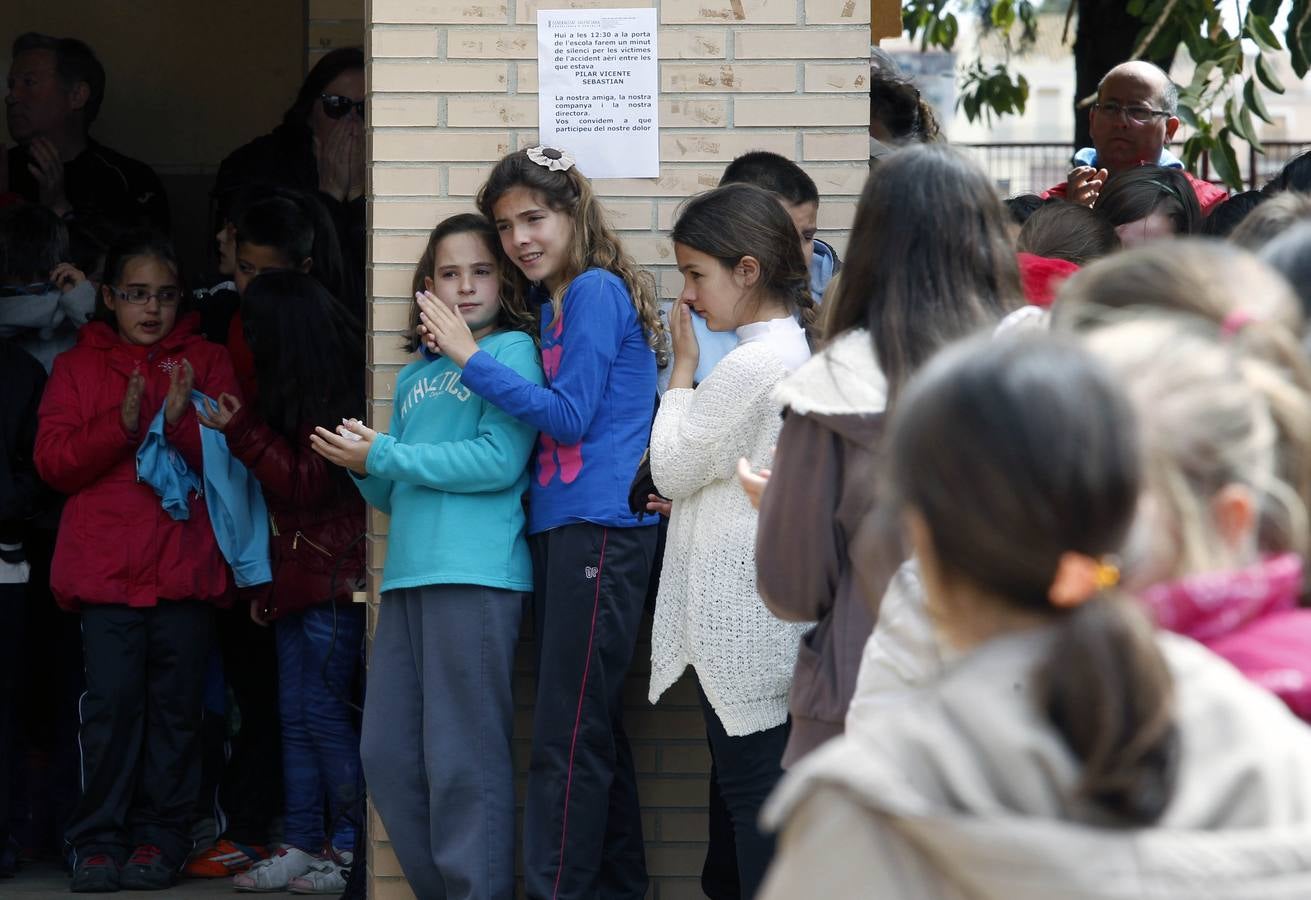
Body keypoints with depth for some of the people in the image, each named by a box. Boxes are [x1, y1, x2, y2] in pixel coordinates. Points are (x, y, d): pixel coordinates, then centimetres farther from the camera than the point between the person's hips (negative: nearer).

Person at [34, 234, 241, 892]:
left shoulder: (206, 364, 12)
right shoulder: (78, 367, 12)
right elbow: (53, 461, 2)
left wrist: (184, 421, -15)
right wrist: (121, 424, -13)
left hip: (185, 562, 1)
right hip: (106, 565, 0)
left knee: (175, 703, -1)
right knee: (112, 699, -8)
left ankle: (160, 838, 7)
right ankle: (99, 842, -2)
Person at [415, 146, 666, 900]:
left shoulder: (596, 289, -9)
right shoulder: (551, 307, 18)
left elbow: (571, 417, -13)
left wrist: (472, 358, -12)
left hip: (600, 528, -9)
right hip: (560, 527, 9)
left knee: (569, 736, -9)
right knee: (596, 725, 13)